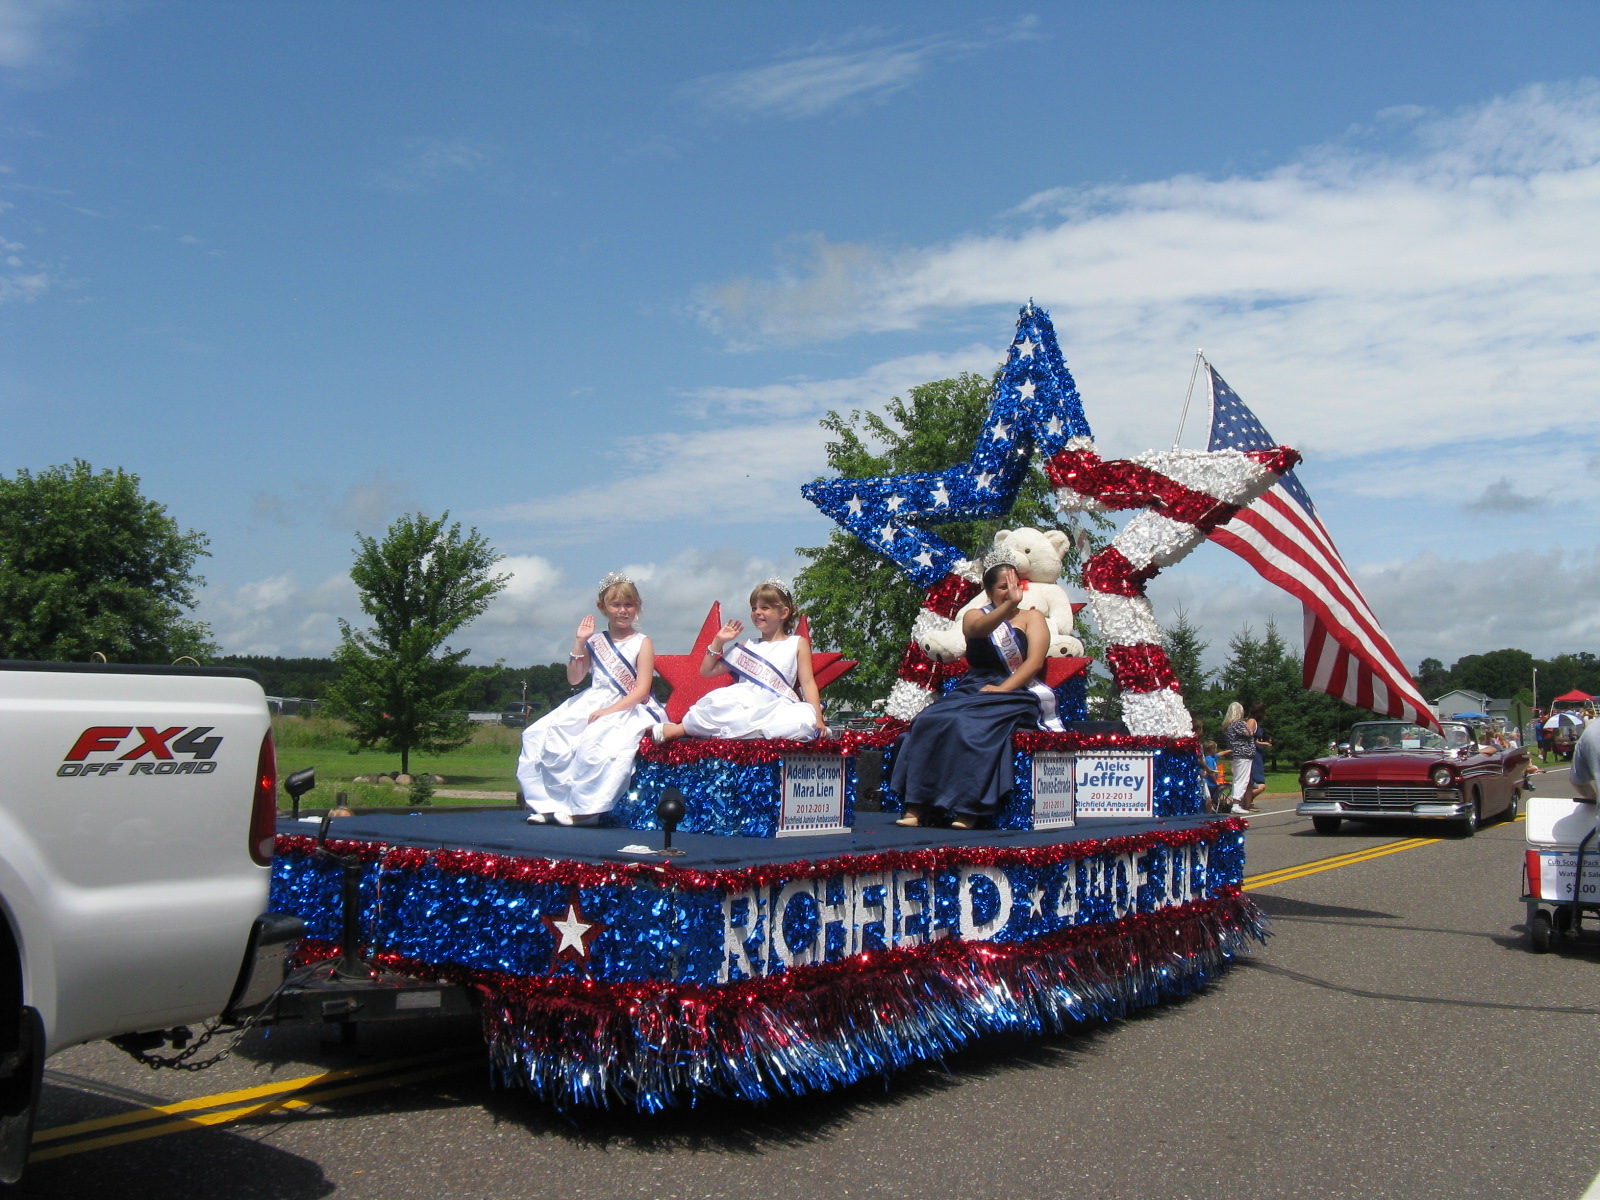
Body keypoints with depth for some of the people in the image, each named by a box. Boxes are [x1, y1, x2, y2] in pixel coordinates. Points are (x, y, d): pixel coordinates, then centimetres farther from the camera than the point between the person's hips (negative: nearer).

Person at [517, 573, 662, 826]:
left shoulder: (642, 643, -4)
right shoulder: (595, 641, 9)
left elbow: (641, 690, -11)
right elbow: (574, 679, 10)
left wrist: (609, 710, -21)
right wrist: (579, 642, 0)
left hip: (626, 708, -6)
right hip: (590, 704, 6)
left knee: (594, 742, -34)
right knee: (540, 737, -7)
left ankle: (585, 809, -20)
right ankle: (551, 803, -3)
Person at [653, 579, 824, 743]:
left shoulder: (798, 644, 16)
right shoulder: (746, 647, 23)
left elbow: (807, 682, 7)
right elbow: (707, 671, 26)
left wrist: (818, 719, -7)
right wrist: (718, 641, 15)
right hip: (739, 702, 2)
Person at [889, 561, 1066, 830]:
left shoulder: (1031, 617, 12)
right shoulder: (974, 615, 16)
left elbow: (1035, 661, -4)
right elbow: (978, 629, -11)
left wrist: (1001, 690, -17)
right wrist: (1009, 605, -28)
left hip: (1015, 694, -3)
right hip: (972, 690, 3)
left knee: (970, 725, -33)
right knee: (929, 722, -26)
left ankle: (968, 810, -32)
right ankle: (916, 808, -30)